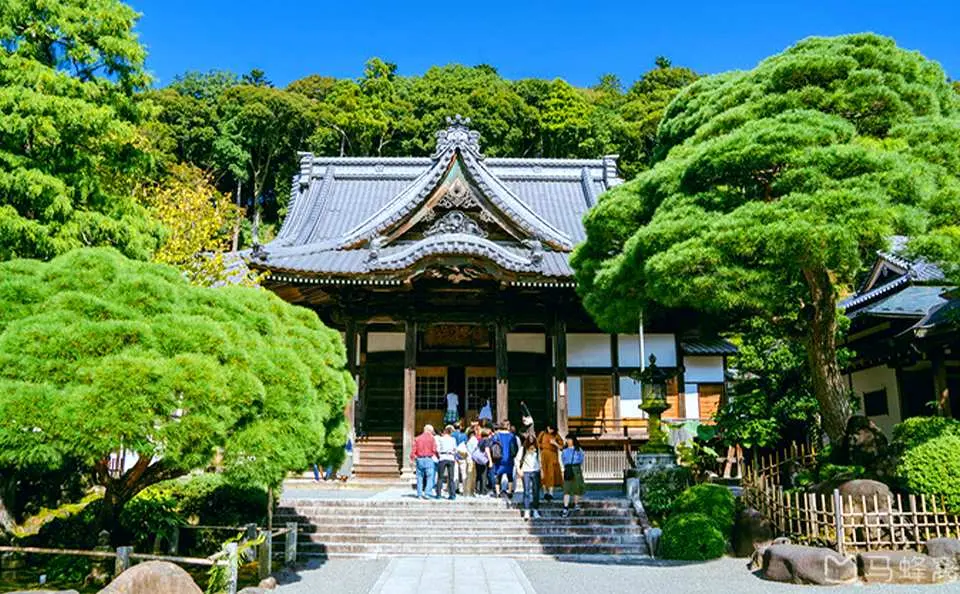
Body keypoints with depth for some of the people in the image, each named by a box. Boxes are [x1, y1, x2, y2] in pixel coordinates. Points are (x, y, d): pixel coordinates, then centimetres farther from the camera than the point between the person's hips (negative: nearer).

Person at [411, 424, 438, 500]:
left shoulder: (417, 438, 10)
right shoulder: (431, 438, 0)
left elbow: (413, 450, 5)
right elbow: (434, 449, -9)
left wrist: (412, 459, 10)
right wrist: (436, 456, 7)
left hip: (419, 459, 4)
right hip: (428, 459, -4)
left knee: (420, 477, 10)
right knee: (430, 477, -2)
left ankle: (419, 494, 11)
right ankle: (427, 492, -14)